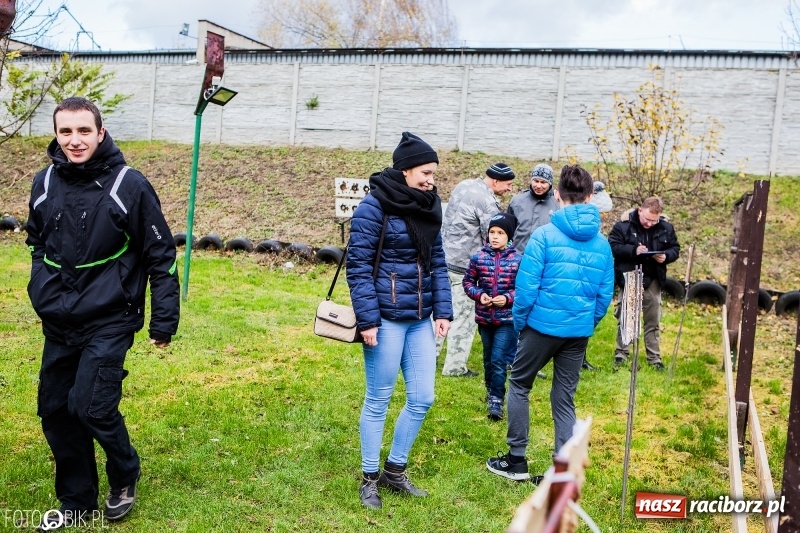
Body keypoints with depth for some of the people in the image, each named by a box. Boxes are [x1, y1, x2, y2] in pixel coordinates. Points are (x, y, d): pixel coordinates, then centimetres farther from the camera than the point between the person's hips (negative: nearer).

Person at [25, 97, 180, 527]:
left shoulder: (129, 185, -12)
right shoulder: (45, 183, 2)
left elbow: (161, 255, -9)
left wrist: (164, 319, -8)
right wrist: (40, 293, 13)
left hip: (109, 322, -6)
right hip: (58, 324, 6)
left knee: (91, 406, -12)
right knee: (54, 410, 10)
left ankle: (125, 475, 19)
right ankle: (75, 500, 30)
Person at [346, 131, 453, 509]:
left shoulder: (428, 206, 9)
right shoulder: (375, 205, -11)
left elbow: (437, 263, 14)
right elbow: (358, 265, -13)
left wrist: (443, 310, 6)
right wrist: (367, 318, -18)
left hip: (420, 319, 7)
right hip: (387, 318, -6)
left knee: (421, 399, 10)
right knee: (378, 401, 7)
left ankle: (395, 471, 30)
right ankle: (370, 478, 25)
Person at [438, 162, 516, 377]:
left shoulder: (463, 185, 8)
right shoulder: (487, 202, -17)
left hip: (444, 258, 9)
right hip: (463, 265, -8)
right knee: (464, 316, 3)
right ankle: (455, 366, 10)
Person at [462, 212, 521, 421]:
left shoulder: (517, 259, -8)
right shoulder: (478, 257, -3)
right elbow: (468, 282, 5)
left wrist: (508, 298, -17)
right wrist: (479, 294, -13)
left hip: (507, 319, -3)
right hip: (484, 317, 3)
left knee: (498, 360, -7)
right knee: (488, 359, 18)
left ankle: (496, 400, 4)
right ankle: (491, 390, 37)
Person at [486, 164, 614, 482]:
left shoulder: (545, 235, -11)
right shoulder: (602, 243, 2)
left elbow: (527, 286, -12)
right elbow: (605, 295, 5)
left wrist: (519, 322, 2)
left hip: (543, 325, -4)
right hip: (579, 332, 4)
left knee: (519, 385, 16)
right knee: (564, 399, 13)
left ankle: (516, 461, 21)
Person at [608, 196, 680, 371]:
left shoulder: (666, 228, 0)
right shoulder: (623, 225, -10)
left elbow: (675, 248, 9)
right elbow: (612, 247, -11)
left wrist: (666, 256, -13)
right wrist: (633, 250, -25)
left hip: (652, 282, 3)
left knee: (653, 321, 10)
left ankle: (654, 357, 20)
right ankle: (621, 354, 19)